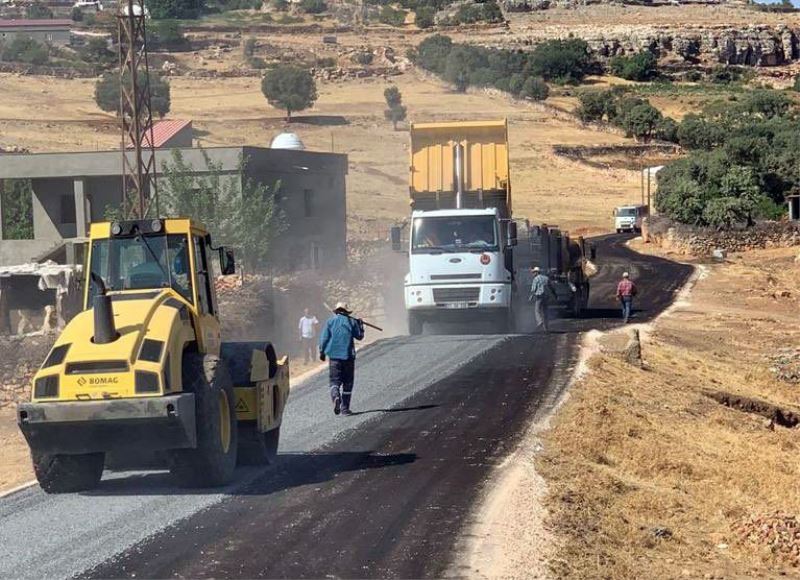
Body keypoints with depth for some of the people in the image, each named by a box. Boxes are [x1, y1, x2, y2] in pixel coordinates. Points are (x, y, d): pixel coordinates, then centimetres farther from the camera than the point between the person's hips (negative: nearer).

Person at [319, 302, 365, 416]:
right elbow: (359, 336, 12)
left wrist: (322, 352, 8)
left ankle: (336, 397, -31)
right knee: (347, 382, 8)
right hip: (348, 355, 0)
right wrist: (360, 325, 28)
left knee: (334, 380, 0)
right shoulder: (352, 322, 4)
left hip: (334, 355, 0)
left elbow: (324, 338, 0)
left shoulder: (330, 321, 4)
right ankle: (345, 408, 7)